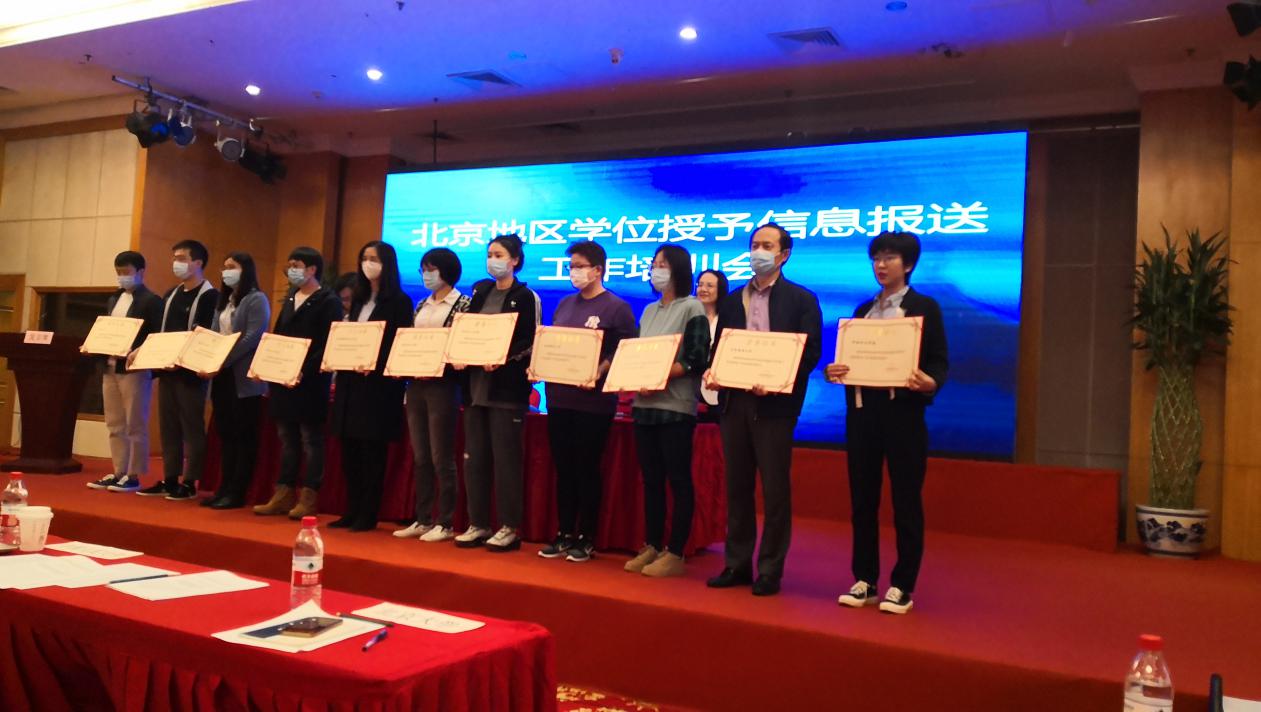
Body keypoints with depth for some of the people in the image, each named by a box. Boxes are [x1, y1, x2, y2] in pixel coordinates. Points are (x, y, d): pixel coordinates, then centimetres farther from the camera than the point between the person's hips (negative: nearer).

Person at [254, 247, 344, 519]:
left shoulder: (328, 301, -8)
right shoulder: (290, 298, 16)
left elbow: (328, 345, -15)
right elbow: (277, 336, 18)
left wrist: (305, 371, -22)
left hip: (311, 382, -8)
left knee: (310, 440, 0)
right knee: (287, 439, 12)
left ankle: (309, 498, 6)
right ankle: (283, 495, 18)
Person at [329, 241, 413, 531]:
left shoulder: (399, 301, -4)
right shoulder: (359, 300, 17)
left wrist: (375, 366, -21)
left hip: (380, 385, -7)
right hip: (351, 381, 7)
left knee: (372, 451, -2)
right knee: (349, 451, 9)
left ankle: (369, 515, 5)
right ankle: (352, 512, 17)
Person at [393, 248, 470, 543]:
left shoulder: (463, 303, -5)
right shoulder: (422, 305, 15)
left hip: (442, 385, -7)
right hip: (416, 384, 7)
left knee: (441, 457, -3)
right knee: (420, 457, 9)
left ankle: (445, 524, 5)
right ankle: (423, 520, 17)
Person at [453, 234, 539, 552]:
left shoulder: (526, 297, -2)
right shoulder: (479, 291, 15)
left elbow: (530, 343, -8)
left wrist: (501, 359, -22)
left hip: (507, 388, -6)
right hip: (475, 384, 6)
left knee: (505, 458, -3)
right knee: (474, 457, 7)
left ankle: (509, 528, 4)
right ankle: (478, 525, 15)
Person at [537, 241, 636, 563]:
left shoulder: (617, 308, -4)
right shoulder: (564, 305, 14)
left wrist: (597, 375, -23)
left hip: (594, 400, -5)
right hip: (559, 396, 6)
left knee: (587, 469, 2)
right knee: (563, 468, 10)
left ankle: (586, 539, 13)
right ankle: (564, 535, 19)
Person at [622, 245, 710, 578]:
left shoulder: (692, 308, -3)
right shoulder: (649, 311, 17)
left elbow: (696, 360, -11)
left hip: (675, 407, -7)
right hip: (644, 405, 7)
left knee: (678, 480, -2)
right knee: (651, 480, 9)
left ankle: (675, 554, 3)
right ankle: (652, 547, 16)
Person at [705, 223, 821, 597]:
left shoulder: (802, 299, 1)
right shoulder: (732, 300, 16)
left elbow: (811, 352, -6)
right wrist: (712, 372, -5)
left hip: (774, 404, -5)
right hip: (734, 401, 5)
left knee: (775, 490, 0)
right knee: (737, 487, 10)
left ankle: (770, 571, 9)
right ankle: (737, 564, 19)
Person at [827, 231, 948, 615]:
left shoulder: (925, 307, 0)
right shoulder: (863, 309, 16)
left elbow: (939, 361, -5)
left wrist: (930, 383, -26)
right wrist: (833, 371, -8)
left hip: (903, 411, -5)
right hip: (861, 411, 5)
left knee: (906, 502, 2)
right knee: (862, 500, 9)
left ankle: (902, 586, 12)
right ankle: (864, 581, 20)